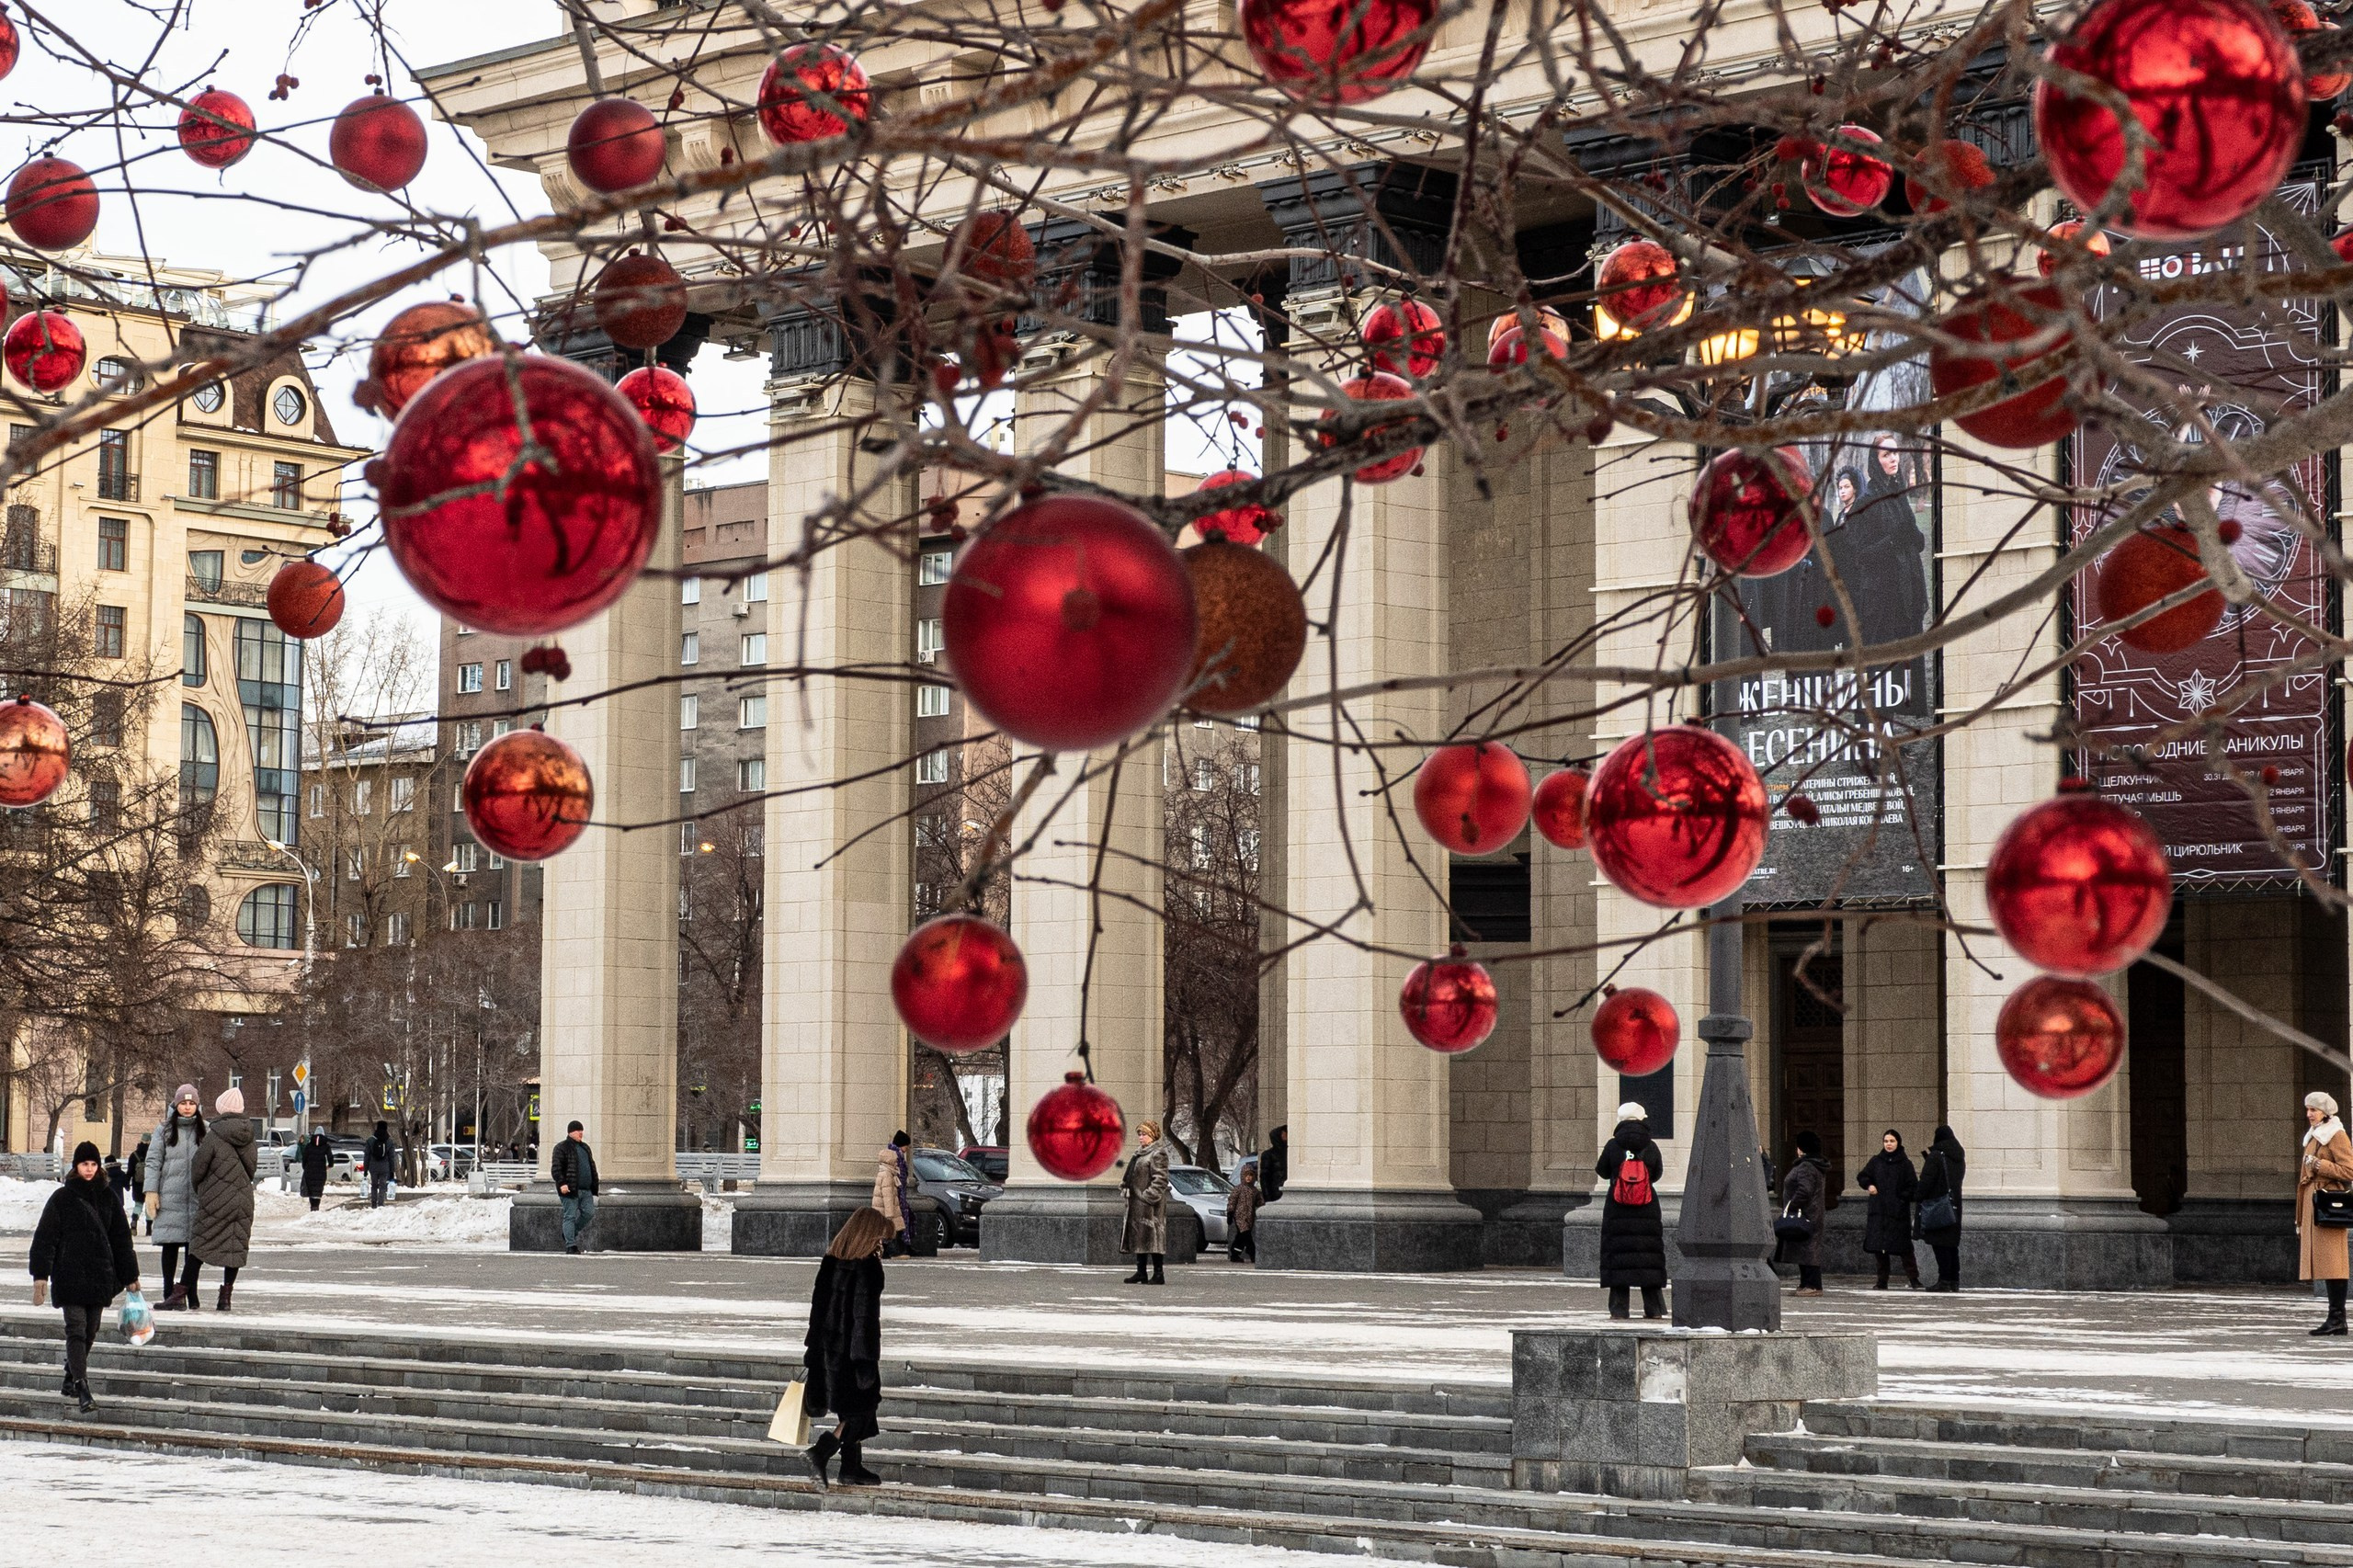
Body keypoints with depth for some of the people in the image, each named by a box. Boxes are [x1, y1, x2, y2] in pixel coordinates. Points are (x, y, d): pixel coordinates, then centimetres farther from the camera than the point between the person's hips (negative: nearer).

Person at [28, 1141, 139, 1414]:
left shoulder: (107, 1198, 12)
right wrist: (40, 1275, -7)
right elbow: (45, 1237, 0)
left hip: (100, 1276, 4)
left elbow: (121, 1238, 16)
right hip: (70, 1276, -4)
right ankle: (82, 1390, -21)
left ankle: (71, 1380, 28)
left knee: (90, 1331, 9)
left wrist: (130, 1276, 15)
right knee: (76, 1330, -12)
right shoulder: (61, 1198, 2)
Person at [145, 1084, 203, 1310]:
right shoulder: (164, 1131, 7)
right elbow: (153, 1162, 5)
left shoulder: (205, 1132, 8)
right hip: (170, 1197, 0)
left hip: (196, 1196, 0)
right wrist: (151, 1192, -3)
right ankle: (169, 1294, 6)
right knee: (170, 1246, 1)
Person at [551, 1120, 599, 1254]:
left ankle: (572, 1234, 23)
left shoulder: (585, 1148, 20)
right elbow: (556, 1168, -12)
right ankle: (570, 1245, -2)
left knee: (589, 1213, 3)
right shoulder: (562, 1148, -4)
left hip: (586, 1190, 7)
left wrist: (594, 1186, 19)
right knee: (570, 1216, -5)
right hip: (570, 1190, -7)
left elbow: (592, 1167, 25)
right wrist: (561, 1183, -25)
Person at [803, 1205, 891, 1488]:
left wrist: (814, 1347, 16)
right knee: (861, 1407, 4)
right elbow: (866, 1315, -18)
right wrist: (867, 1361, -15)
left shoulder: (830, 1261, 5)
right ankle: (821, 1452, -9)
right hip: (852, 1346, -7)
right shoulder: (867, 1266, -17)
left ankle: (852, 1467, 21)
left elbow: (818, 1303, 10)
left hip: (828, 1346, 7)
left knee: (852, 1409, 18)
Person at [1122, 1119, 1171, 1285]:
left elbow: (1160, 1180, -15)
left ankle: (1159, 1274, -6)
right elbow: (1132, 1176, 27)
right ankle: (1140, 1272, 17)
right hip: (1137, 1203, 10)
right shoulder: (1141, 1153, 19)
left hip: (1150, 1203, -10)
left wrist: (1149, 1197, -20)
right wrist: (1124, 1185, 12)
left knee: (1152, 1236, -9)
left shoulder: (1158, 1153, -9)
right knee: (1138, 1236, 11)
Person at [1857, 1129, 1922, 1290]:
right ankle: (1882, 1281, 6)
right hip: (1878, 1211, 3)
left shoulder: (1905, 1164, 3)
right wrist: (1869, 1185, -3)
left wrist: (1902, 1197, -13)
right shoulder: (1876, 1161, 11)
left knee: (1903, 1246, -8)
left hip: (1899, 1212, -3)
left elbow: (1913, 1186, 1)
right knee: (1879, 1247, 1)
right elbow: (1862, 1177, 16)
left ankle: (1914, 1279, -5)